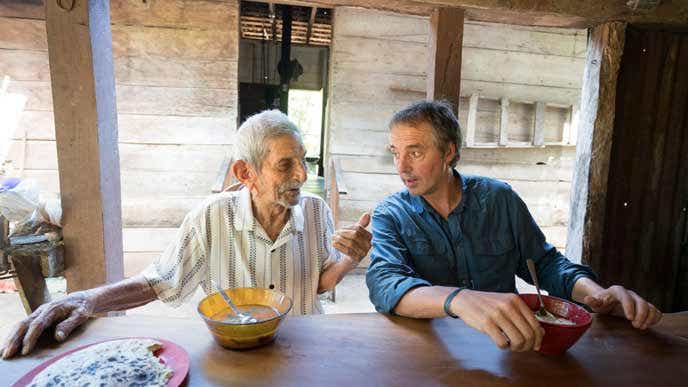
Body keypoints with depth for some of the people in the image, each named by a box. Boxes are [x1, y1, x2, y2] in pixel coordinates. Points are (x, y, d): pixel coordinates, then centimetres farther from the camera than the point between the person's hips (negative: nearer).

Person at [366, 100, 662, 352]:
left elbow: (544, 263, 13)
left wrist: (596, 294, -9)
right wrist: (459, 300, -41)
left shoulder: (498, 198, 3)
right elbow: (383, 283, -22)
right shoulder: (390, 216, -4)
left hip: (504, 348, 4)